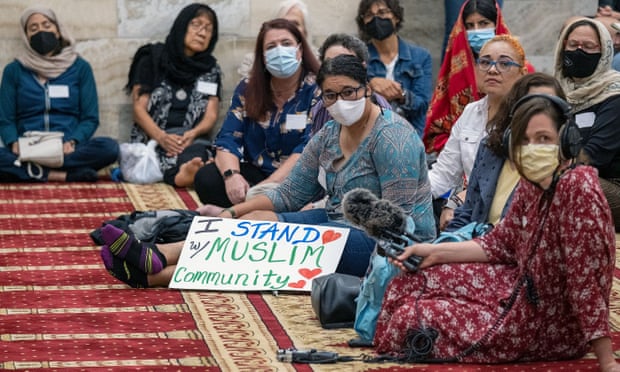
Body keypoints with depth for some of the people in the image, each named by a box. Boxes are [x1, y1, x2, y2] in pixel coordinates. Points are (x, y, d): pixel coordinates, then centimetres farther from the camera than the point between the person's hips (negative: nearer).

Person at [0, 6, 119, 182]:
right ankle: (65, 175, -32)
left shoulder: (80, 67, 12)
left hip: (66, 149, 1)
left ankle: (33, 169, -32)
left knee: (109, 147, -31)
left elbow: (90, 118, 7)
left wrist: (72, 142, -14)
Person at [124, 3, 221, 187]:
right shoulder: (152, 59, 8)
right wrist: (161, 137, -20)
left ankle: (182, 172, -68)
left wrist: (192, 134, -16)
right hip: (152, 139, -2)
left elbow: (211, 115, 9)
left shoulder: (211, 69, 16)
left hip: (191, 140, 2)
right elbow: (139, 109, 0)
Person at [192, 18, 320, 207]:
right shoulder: (247, 89, 7)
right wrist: (231, 175, -25)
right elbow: (228, 139, -2)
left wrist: (271, 183, -28)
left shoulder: (317, 90, -6)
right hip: (256, 172, 4)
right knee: (205, 179, -23)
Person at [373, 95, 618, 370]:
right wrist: (435, 252, 4)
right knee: (414, 282, 14)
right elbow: (501, 243, 11)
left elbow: (588, 276, -31)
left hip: (549, 328, -8)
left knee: (410, 321, -3)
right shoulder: (531, 183, -2)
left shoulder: (578, 187, -29)